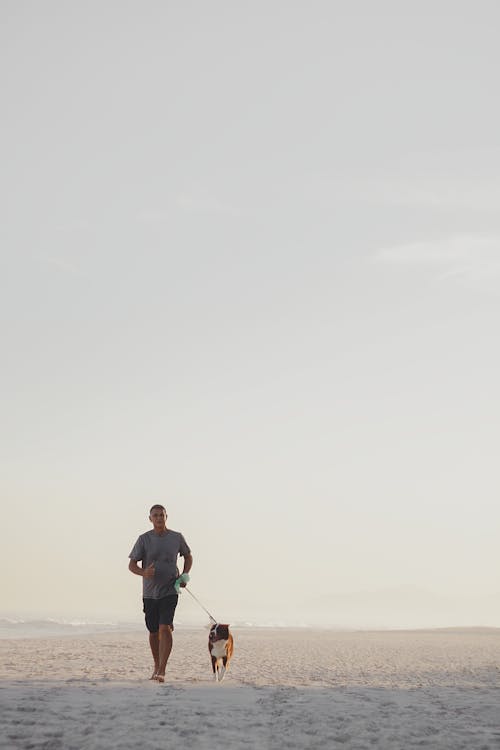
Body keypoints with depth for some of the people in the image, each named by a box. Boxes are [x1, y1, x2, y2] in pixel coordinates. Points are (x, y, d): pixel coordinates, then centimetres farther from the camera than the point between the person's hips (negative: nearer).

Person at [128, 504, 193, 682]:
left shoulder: (177, 538, 1)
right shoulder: (144, 539, -2)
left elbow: (188, 556, 18)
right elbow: (132, 565, -2)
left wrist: (184, 576, 3)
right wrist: (143, 572, -24)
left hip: (170, 591, -1)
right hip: (150, 592, 1)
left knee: (165, 628, -17)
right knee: (153, 632, 10)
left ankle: (162, 671, -19)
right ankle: (156, 666, 30)